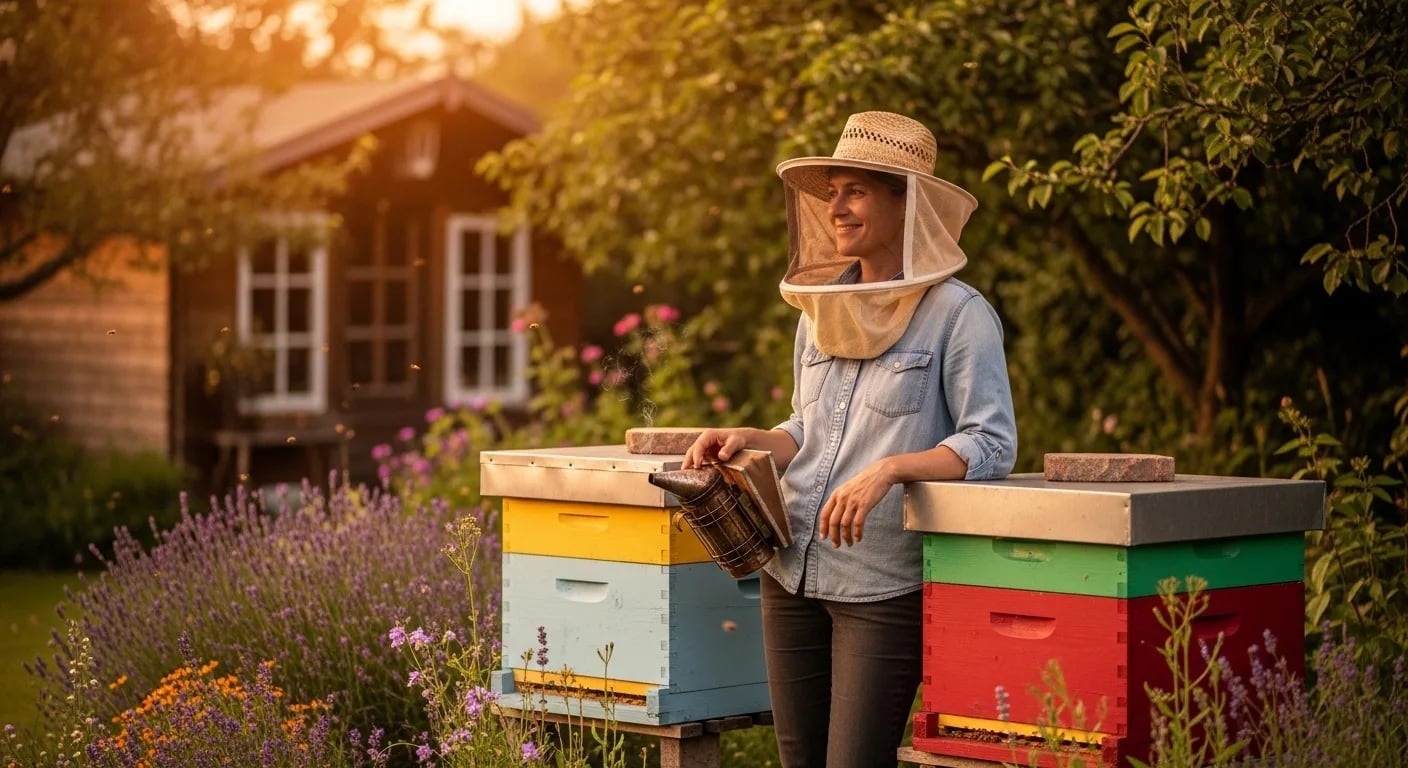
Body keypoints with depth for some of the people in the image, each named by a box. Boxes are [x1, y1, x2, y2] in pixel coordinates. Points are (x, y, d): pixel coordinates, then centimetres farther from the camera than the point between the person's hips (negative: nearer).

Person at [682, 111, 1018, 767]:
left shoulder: (958, 314, -8)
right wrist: (749, 440, 2)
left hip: (887, 586, -6)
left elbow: (992, 444, -14)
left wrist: (888, 469, -26)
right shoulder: (821, 308, 12)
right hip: (792, 575, 7)